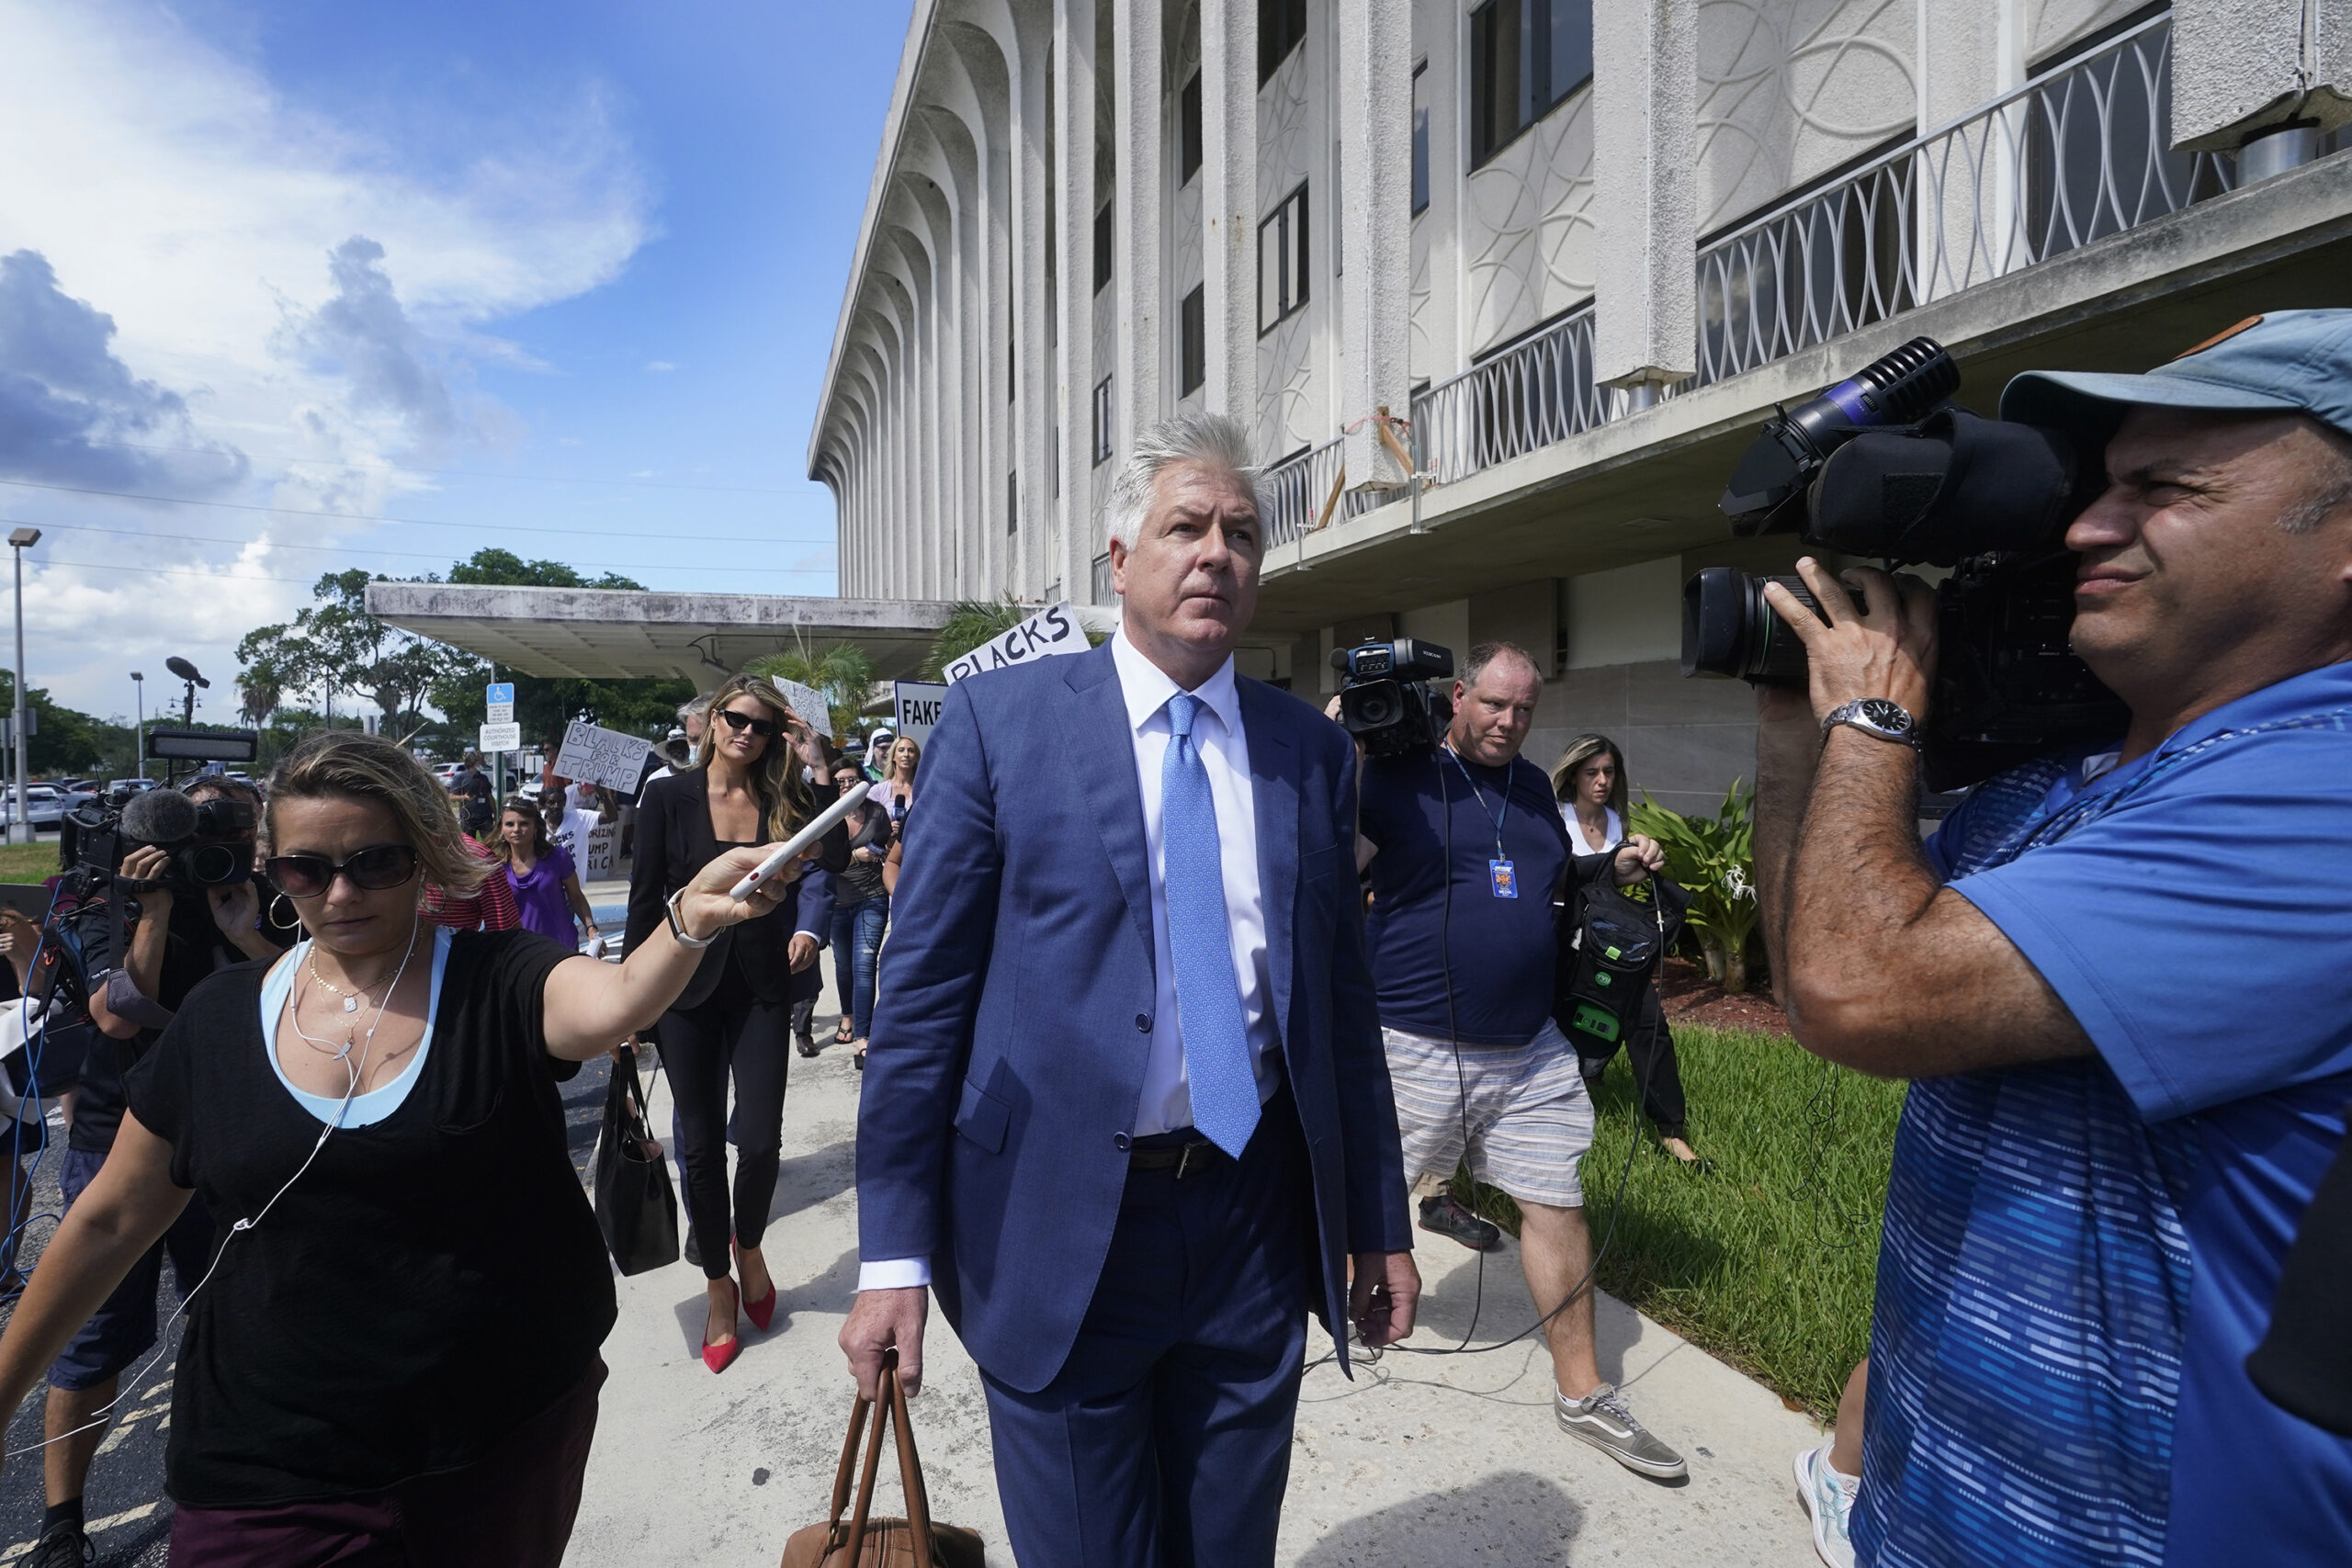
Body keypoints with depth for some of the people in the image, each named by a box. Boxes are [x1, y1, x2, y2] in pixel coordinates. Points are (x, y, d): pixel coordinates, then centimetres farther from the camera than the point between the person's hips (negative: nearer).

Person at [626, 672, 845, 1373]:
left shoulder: (781, 800, 0)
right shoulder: (669, 797, -3)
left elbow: (835, 859, -14)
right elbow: (645, 898, -1)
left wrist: (819, 772, -17)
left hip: (761, 989, 1)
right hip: (687, 988, -1)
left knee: (760, 1140, -1)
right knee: (701, 1146, 8)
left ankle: (749, 1247, 31)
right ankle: (720, 1287, 28)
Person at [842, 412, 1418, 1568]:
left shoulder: (1311, 750, 3)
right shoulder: (999, 718, -6)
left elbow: (1341, 1000, 8)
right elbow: (921, 990, -7)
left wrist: (1381, 1225, 12)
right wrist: (895, 1253, -9)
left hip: (1257, 1219, 3)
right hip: (1058, 1225, -3)